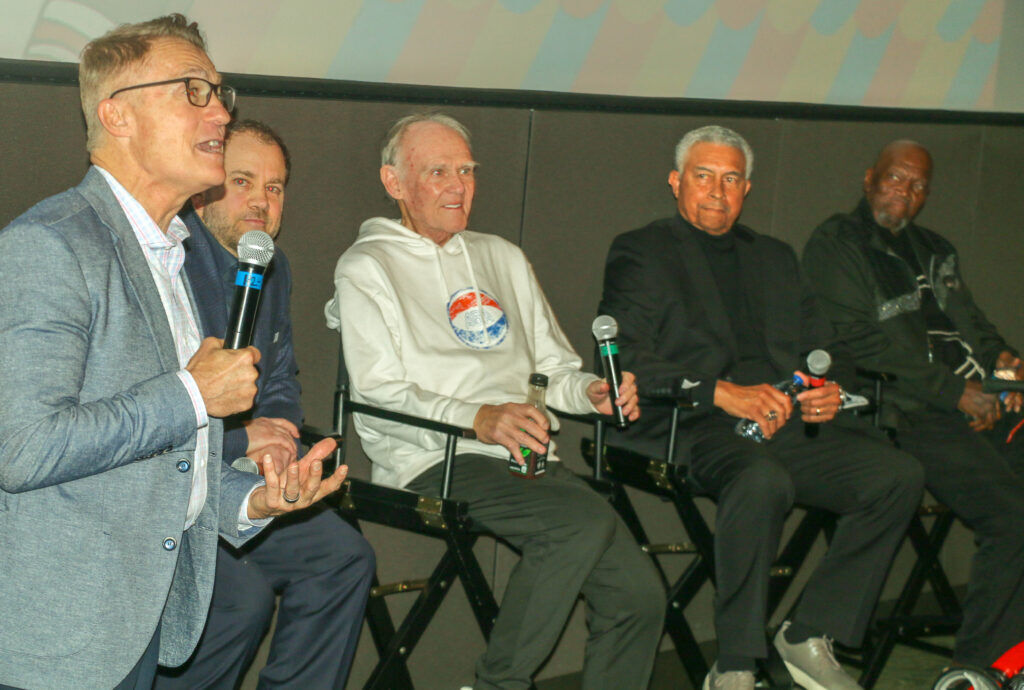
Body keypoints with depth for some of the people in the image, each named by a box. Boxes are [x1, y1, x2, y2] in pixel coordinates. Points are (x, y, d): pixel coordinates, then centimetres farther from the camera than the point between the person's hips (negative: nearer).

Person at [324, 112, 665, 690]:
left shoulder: (502, 258, 26)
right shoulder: (367, 268, 5)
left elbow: (554, 366, 27)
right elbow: (379, 394, -8)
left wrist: (591, 391, 3)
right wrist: (478, 420, -23)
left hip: (527, 455, 6)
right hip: (434, 461, -6)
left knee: (639, 593, -15)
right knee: (587, 517, -31)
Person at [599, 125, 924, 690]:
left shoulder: (774, 257, 26)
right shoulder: (639, 253, 7)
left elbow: (821, 346, 23)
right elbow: (627, 358, -8)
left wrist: (829, 390, -2)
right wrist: (722, 392, -20)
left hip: (789, 425, 6)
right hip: (691, 430, -6)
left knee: (897, 475, -16)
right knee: (762, 480, -38)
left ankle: (810, 637, -4)